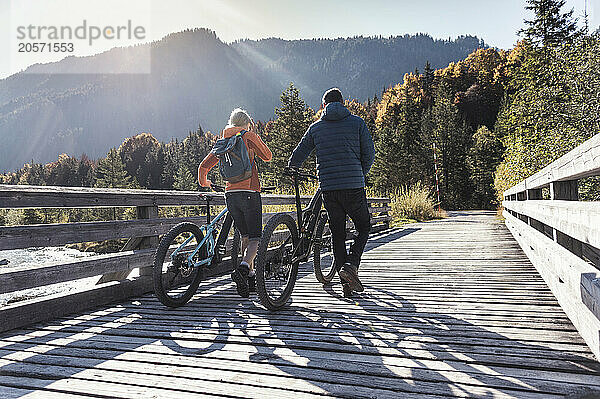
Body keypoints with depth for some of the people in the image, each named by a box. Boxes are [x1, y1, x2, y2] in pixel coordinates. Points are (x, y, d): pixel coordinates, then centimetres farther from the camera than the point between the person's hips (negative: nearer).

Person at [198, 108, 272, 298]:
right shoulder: (248, 137, -1)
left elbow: (204, 166, 13)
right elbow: (267, 156, 8)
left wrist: (203, 182, 31)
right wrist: (254, 134, 10)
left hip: (230, 194, 5)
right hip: (249, 192, -5)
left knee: (245, 237, 16)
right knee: (255, 238, -3)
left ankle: (250, 278, 18)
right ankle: (242, 268, -28)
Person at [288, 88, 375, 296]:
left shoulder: (316, 127, 11)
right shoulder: (357, 122, 6)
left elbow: (298, 155, 13)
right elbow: (369, 154, 4)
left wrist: (291, 170, 34)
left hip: (328, 188, 2)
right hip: (353, 186, -2)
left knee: (337, 234, 11)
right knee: (363, 228, 14)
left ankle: (346, 283, 11)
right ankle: (351, 265, -7)